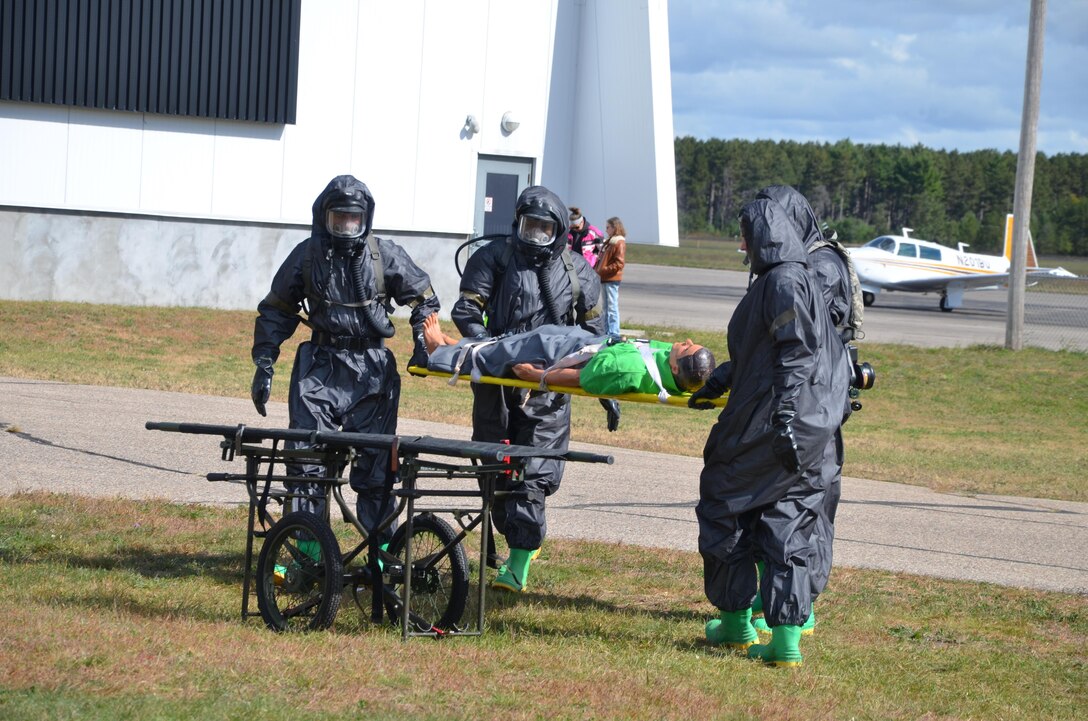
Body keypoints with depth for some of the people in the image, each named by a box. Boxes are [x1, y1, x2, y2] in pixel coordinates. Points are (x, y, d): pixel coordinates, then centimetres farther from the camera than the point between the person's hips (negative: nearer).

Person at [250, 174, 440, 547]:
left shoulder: (386, 255, 2)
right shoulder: (307, 255, 4)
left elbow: (424, 298, 14)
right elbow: (276, 311, 12)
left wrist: (422, 342, -1)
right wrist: (264, 365, 6)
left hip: (372, 370, 0)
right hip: (320, 368, 1)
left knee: (375, 461, 1)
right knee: (306, 457, -6)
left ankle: (382, 548, 9)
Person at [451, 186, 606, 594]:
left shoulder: (576, 270, 9)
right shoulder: (495, 258, 3)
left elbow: (593, 332, 16)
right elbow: (466, 311, -3)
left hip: (547, 390, -1)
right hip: (497, 383, 1)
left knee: (534, 476, -10)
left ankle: (518, 567, -12)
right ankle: (521, 541, 26)